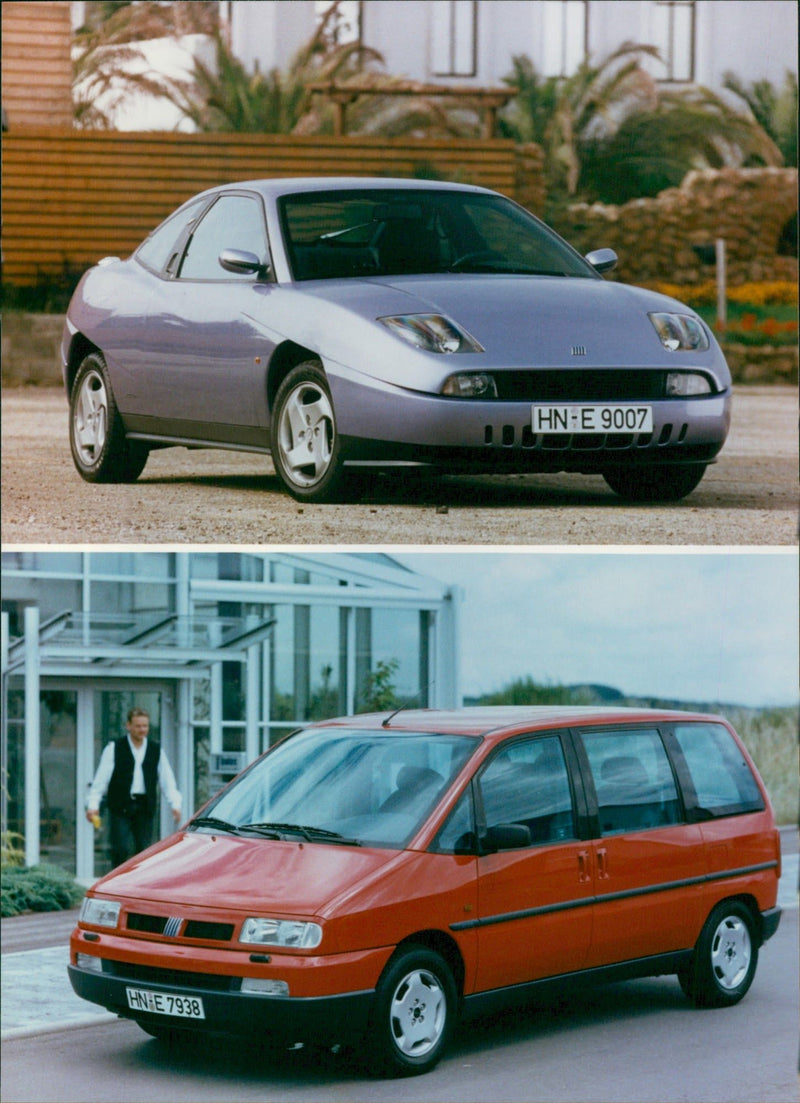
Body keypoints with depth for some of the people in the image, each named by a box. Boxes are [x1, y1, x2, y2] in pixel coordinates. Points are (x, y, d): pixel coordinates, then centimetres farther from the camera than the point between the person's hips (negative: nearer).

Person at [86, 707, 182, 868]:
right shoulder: (114, 749, 3)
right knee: (121, 850, -9)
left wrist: (175, 805, 0)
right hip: (120, 807, -3)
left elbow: (167, 780, 12)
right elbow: (100, 779, 0)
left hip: (145, 808, 3)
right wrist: (93, 804, -9)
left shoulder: (156, 751, 12)